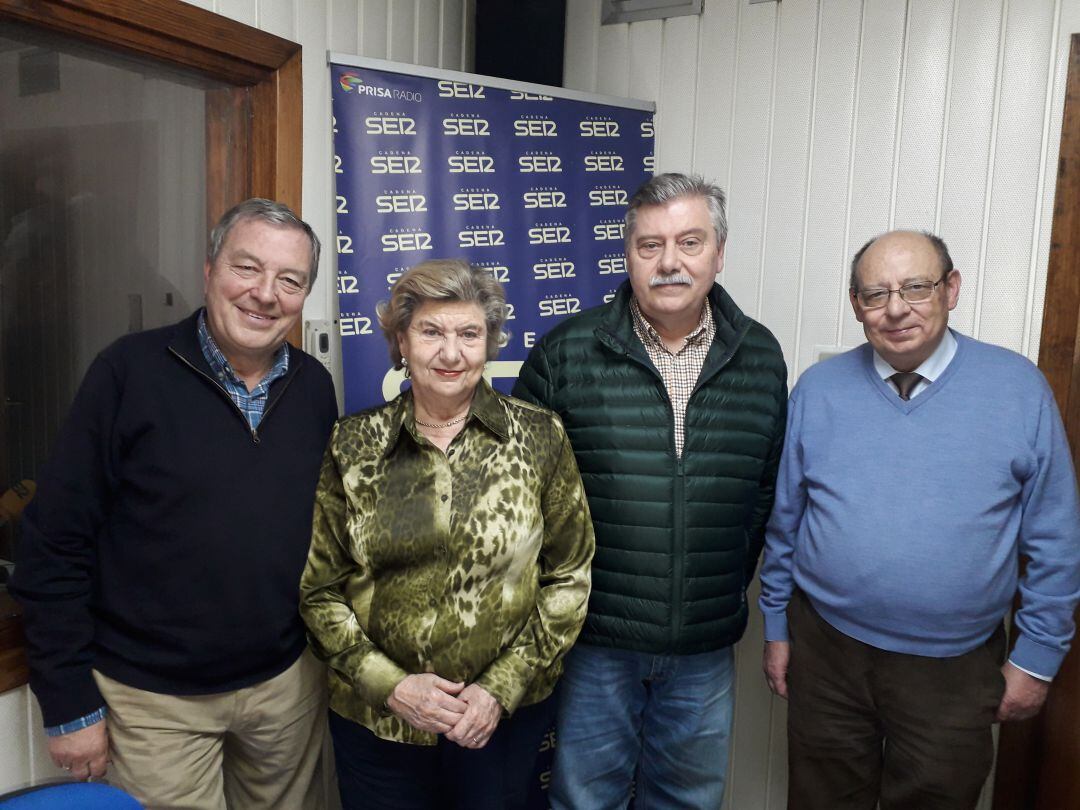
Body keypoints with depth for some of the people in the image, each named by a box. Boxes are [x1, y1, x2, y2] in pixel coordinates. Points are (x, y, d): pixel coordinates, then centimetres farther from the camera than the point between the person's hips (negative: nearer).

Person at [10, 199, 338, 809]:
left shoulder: (316, 388, -1)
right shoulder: (131, 370, -13)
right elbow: (56, 545, -10)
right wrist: (69, 703, -8)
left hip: (288, 683, 4)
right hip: (153, 698, -3)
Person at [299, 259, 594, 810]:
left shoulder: (539, 437, -6)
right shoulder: (352, 447, -4)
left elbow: (569, 578, -3)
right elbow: (319, 589, 0)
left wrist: (502, 688, -9)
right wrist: (390, 684, -9)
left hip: (505, 716, 0)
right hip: (375, 718, 1)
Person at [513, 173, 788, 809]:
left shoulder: (760, 358, 1)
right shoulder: (565, 354, -9)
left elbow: (768, 488, 8)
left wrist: (732, 586, 7)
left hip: (706, 647, 3)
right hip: (592, 639, -2)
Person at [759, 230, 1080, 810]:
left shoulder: (1018, 387, -6)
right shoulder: (818, 389, -3)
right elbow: (784, 521, 3)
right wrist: (776, 629, 7)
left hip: (955, 668, 0)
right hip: (826, 652, 1)